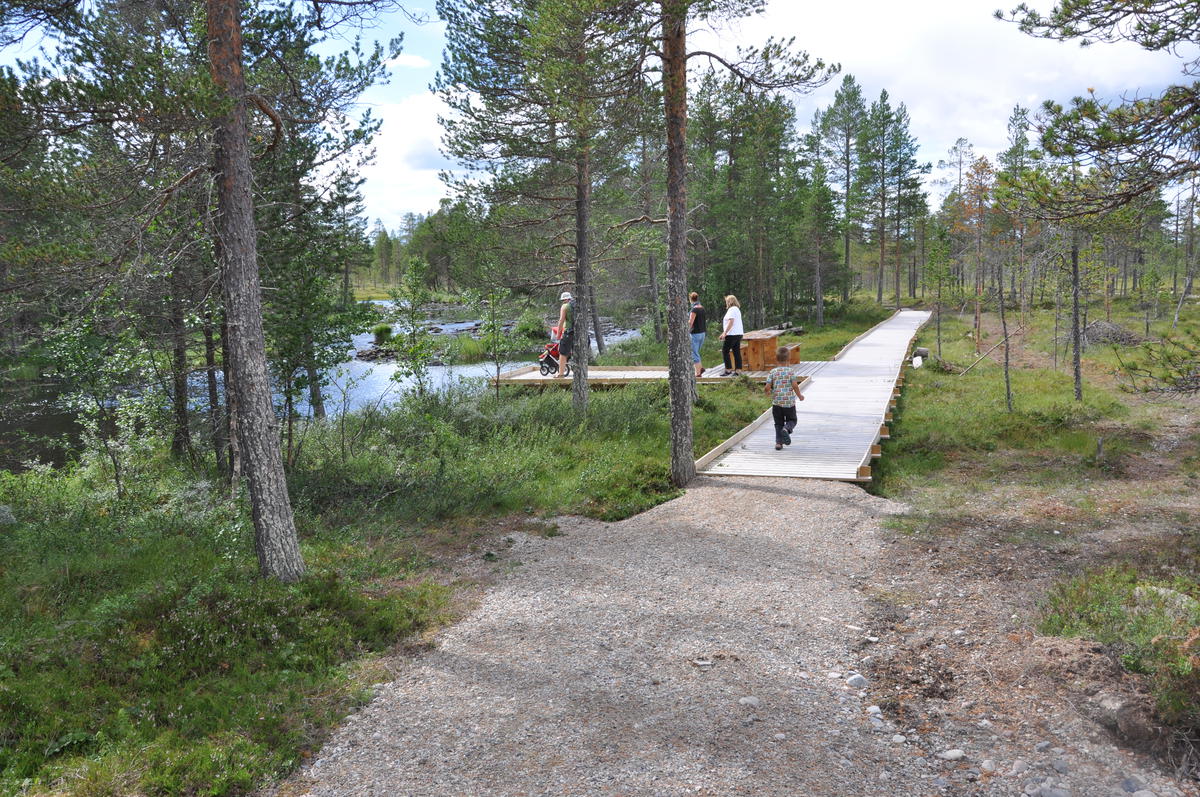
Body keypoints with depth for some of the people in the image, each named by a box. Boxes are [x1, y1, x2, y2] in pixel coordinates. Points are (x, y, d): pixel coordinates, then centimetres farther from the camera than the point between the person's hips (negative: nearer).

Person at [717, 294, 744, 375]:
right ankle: (738, 371, 5)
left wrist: (725, 333, -19)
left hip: (732, 334, -10)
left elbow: (731, 322, -21)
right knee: (737, 352, 7)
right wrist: (724, 333, 24)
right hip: (739, 333, 10)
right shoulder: (737, 309, 20)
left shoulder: (732, 309, -12)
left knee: (725, 351, -4)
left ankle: (728, 370, -5)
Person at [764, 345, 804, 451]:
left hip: (776, 402, 1)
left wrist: (768, 392, 16)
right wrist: (800, 395, 3)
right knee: (792, 420, 14)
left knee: (778, 423, 12)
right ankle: (786, 429, -17)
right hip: (789, 402, -1)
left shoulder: (773, 372, -3)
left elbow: (768, 387, -8)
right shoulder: (791, 371, -6)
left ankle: (779, 442, 6)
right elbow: (795, 385, -13)